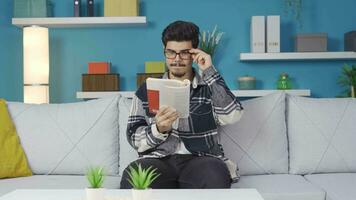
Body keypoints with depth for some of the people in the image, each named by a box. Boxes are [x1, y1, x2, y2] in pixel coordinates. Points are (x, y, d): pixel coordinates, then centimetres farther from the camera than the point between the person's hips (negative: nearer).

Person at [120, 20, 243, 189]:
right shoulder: (146, 90, 14)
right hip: (159, 160, 1)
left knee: (215, 177, -35)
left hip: (201, 158, 0)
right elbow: (135, 139, 6)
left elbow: (232, 115, -8)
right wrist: (158, 129, -15)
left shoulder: (210, 87, 12)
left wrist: (209, 72, -7)